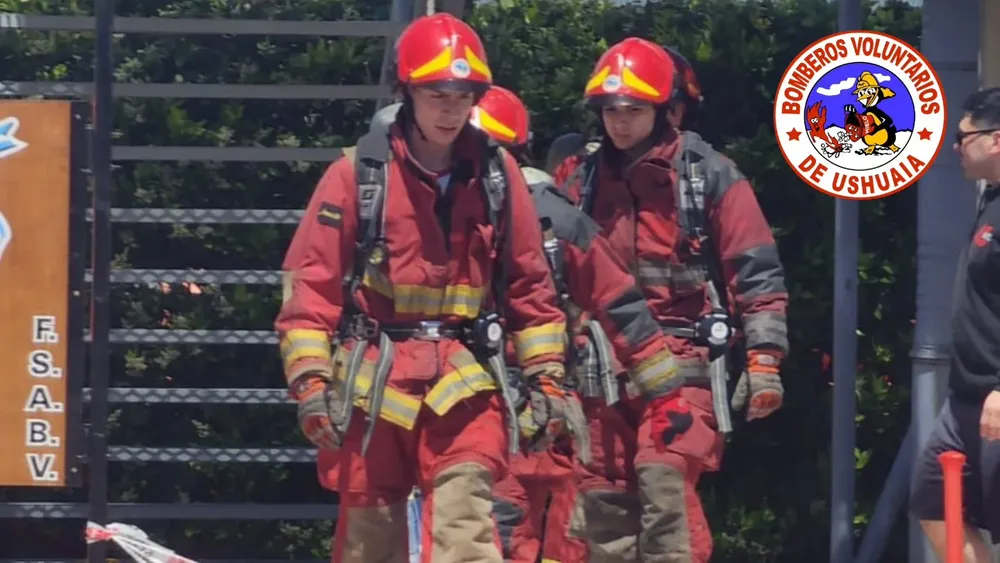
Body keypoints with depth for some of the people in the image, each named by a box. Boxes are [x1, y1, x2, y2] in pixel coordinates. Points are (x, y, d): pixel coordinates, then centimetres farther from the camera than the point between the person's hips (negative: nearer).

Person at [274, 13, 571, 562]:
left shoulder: (497, 175, 6)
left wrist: (546, 374, 9)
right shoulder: (358, 173, -2)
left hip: (465, 380, 1)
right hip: (374, 381, -1)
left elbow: (529, 283, 13)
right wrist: (309, 379, -9)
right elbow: (311, 281, -2)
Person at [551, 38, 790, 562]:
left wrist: (764, 359, -9)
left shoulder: (711, 177, -1)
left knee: (664, 479, -20)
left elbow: (756, 274, -2)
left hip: (683, 361, -5)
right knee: (602, 497, 3)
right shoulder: (581, 179, 11)